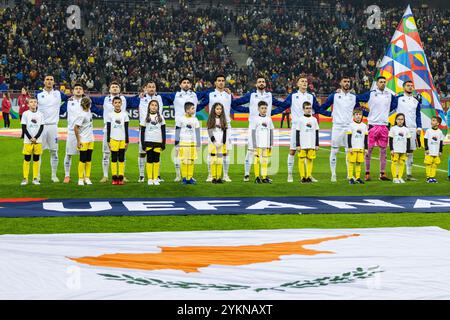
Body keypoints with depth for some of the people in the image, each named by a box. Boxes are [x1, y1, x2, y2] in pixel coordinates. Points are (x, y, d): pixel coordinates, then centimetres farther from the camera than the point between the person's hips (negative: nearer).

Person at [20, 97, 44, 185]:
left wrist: (36, 138, -10)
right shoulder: (25, 114, 0)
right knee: (27, 159, 0)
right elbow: (24, 128, -3)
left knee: (36, 160, 4)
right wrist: (30, 138, -12)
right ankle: (25, 179, 4)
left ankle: (35, 178, 9)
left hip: (38, 141, 2)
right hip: (28, 141, -2)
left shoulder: (40, 114, 5)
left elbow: (41, 127, 3)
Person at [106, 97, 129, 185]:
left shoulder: (124, 115, 5)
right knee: (114, 159, 0)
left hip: (122, 139, 1)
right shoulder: (110, 115, 4)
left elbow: (126, 129, 6)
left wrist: (127, 141, 3)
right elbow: (108, 129, 5)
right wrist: (108, 141, 1)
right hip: (113, 139, 0)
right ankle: (114, 178, 2)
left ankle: (121, 178, 3)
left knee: (121, 159, 1)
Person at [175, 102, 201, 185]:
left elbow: (197, 132, 12)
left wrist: (198, 144, 9)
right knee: (184, 161, -2)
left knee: (191, 161, 1)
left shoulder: (195, 120, 9)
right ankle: (184, 178, 5)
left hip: (192, 143, 3)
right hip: (183, 143, -2)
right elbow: (177, 131, 4)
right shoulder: (181, 119, 0)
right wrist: (177, 144, 1)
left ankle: (190, 177, 7)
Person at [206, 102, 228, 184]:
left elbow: (225, 132, 9)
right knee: (213, 160, -4)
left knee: (220, 161, 0)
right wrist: (212, 138, -15)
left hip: (221, 143, 2)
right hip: (213, 143, -2)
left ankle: (219, 177, 4)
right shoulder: (211, 120, 4)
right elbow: (210, 132, -1)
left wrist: (224, 143, 1)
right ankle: (213, 178, -1)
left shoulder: (224, 120, 10)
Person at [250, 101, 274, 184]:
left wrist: (271, 144, 9)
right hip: (258, 144, -3)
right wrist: (254, 145, -7)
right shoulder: (255, 119, 0)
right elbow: (253, 132, -1)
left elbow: (271, 132, 13)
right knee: (257, 160, -3)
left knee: (265, 161, 3)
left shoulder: (269, 119, 10)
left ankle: (264, 177, 6)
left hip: (266, 144, 3)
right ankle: (257, 177, 1)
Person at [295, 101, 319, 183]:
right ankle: (302, 177, 2)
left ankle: (309, 176, 7)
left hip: (312, 145, 2)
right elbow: (297, 133, 1)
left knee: (310, 160, 2)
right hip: (302, 145, -2)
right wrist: (298, 145, -4)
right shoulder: (301, 120, 1)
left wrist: (317, 144, 10)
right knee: (302, 160, -3)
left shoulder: (314, 120, 9)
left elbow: (316, 133, 13)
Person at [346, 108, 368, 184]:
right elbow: (349, 137, -2)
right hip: (353, 148, -4)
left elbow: (365, 138, 14)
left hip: (361, 148, 4)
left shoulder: (364, 126, 11)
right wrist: (349, 147, -9)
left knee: (359, 163, 4)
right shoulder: (351, 125, 0)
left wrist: (366, 148, 10)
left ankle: (358, 177, 10)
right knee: (351, 162, -4)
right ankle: (350, 178, -2)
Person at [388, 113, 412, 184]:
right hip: (395, 150, -2)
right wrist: (391, 149, -5)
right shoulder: (393, 129, 1)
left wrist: (408, 151, 7)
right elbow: (390, 140, 1)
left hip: (403, 150, 2)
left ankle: (400, 177, 9)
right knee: (395, 163, -3)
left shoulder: (406, 129, 8)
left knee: (402, 163, 2)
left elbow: (408, 141, 11)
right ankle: (395, 178, 2)